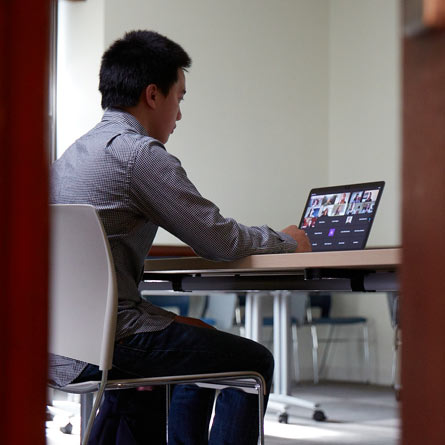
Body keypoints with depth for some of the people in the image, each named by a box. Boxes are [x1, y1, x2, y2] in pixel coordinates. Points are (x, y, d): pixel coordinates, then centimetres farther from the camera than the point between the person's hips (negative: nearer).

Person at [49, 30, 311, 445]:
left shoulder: (73, 153, 16)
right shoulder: (138, 152, -13)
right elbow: (218, 241, -11)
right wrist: (286, 240, 9)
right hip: (109, 339, -10)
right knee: (253, 361, 4)